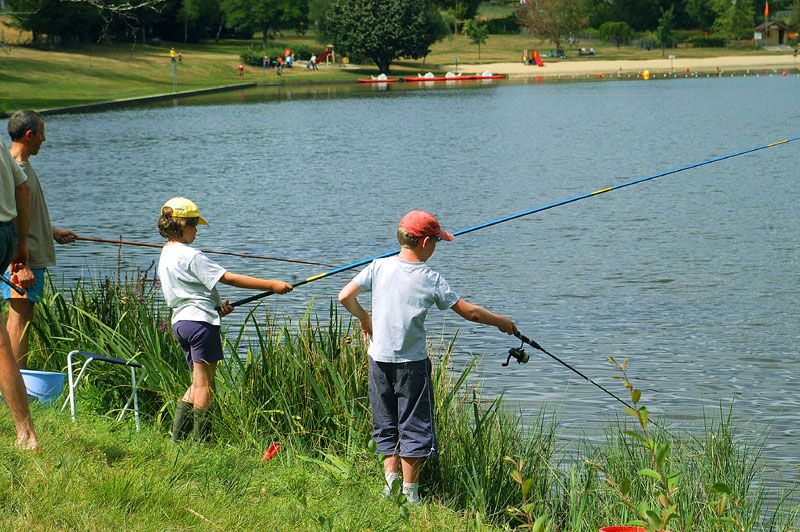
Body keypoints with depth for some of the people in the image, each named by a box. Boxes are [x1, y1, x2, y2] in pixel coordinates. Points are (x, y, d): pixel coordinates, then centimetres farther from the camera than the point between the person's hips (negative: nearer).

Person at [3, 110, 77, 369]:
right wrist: (20, 265, -24)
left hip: (33, 257, 10)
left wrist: (53, 232, 37)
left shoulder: (24, 166, 16)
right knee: (20, 317, -9)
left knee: (23, 317, 11)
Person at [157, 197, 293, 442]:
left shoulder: (165, 256, 16)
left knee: (198, 382, 15)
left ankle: (178, 436, 10)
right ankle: (201, 440, -2)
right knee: (204, 383, -4)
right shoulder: (190, 256, -14)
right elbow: (229, 278, -17)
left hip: (180, 321, 9)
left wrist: (216, 305, 13)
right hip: (200, 321, -9)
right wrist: (271, 285, -15)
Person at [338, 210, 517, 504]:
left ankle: (390, 481, 13)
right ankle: (409, 494, 5)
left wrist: (364, 318, 15)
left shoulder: (380, 266, -3)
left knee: (387, 424, 17)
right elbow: (470, 312, -6)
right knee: (414, 427, 5)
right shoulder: (431, 280, -10)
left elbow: (345, 296, -4)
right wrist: (502, 322, 9)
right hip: (411, 363, -4)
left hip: (379, 358, 4)